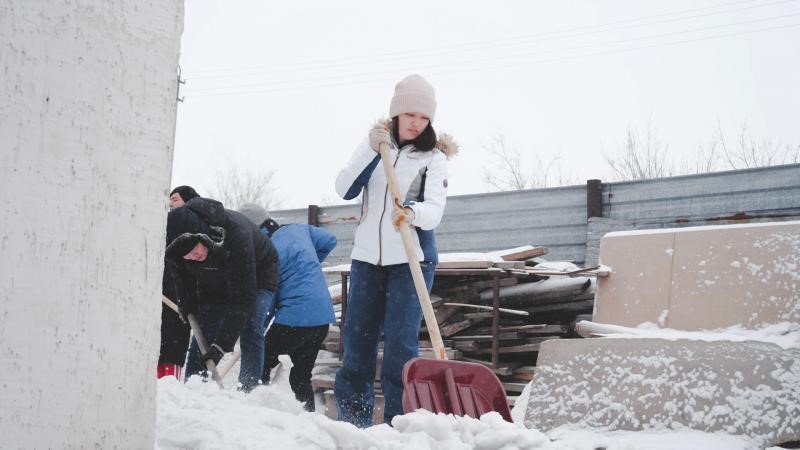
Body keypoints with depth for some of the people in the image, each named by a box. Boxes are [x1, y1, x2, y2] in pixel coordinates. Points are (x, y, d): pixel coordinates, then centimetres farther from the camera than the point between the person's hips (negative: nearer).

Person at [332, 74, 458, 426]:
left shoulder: (433, 157, -3)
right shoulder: (375, 143, 8)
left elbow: (434, 210, -18)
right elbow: (345, 189, -5)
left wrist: (413, 213, -40)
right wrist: (371, 150, -17)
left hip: (411, 262, -4)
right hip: (366, 258, 4)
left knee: (400, 343, -11)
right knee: (356, 341, 7)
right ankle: (352, 420, 17)